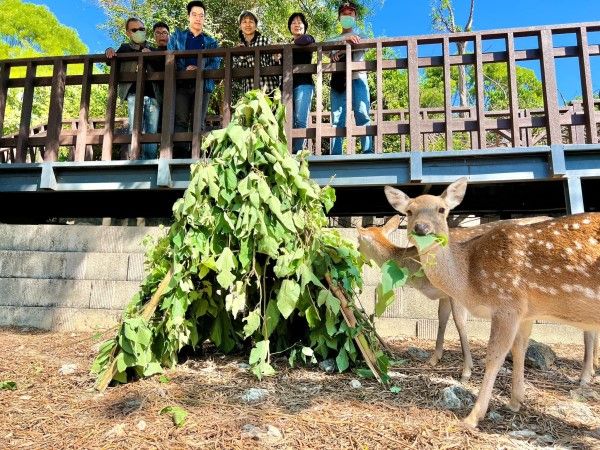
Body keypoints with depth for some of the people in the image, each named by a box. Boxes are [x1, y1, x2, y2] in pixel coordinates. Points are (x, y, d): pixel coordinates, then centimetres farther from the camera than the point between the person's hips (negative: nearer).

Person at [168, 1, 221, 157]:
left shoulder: (211, 42, 20)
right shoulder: (177, 36, 19)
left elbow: (216, 63, 5)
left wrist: (200, 70, -15)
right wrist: (184, 70, -13)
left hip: (203, 84, 1)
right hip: (181, 84, -1)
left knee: (199, 123, -5)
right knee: (180, 121, -11)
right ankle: (180, 156, -15)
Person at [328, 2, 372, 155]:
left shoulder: (361, 36, 25)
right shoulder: (333, 40, 28)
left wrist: (340, 52, -6)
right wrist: (345, 38, -10)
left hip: (357, 79, -1)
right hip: (338, 80, 1)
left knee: (363, 116, -15)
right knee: (337, 119, -11)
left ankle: (368, 152, -20)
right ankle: (335, 155, -17)